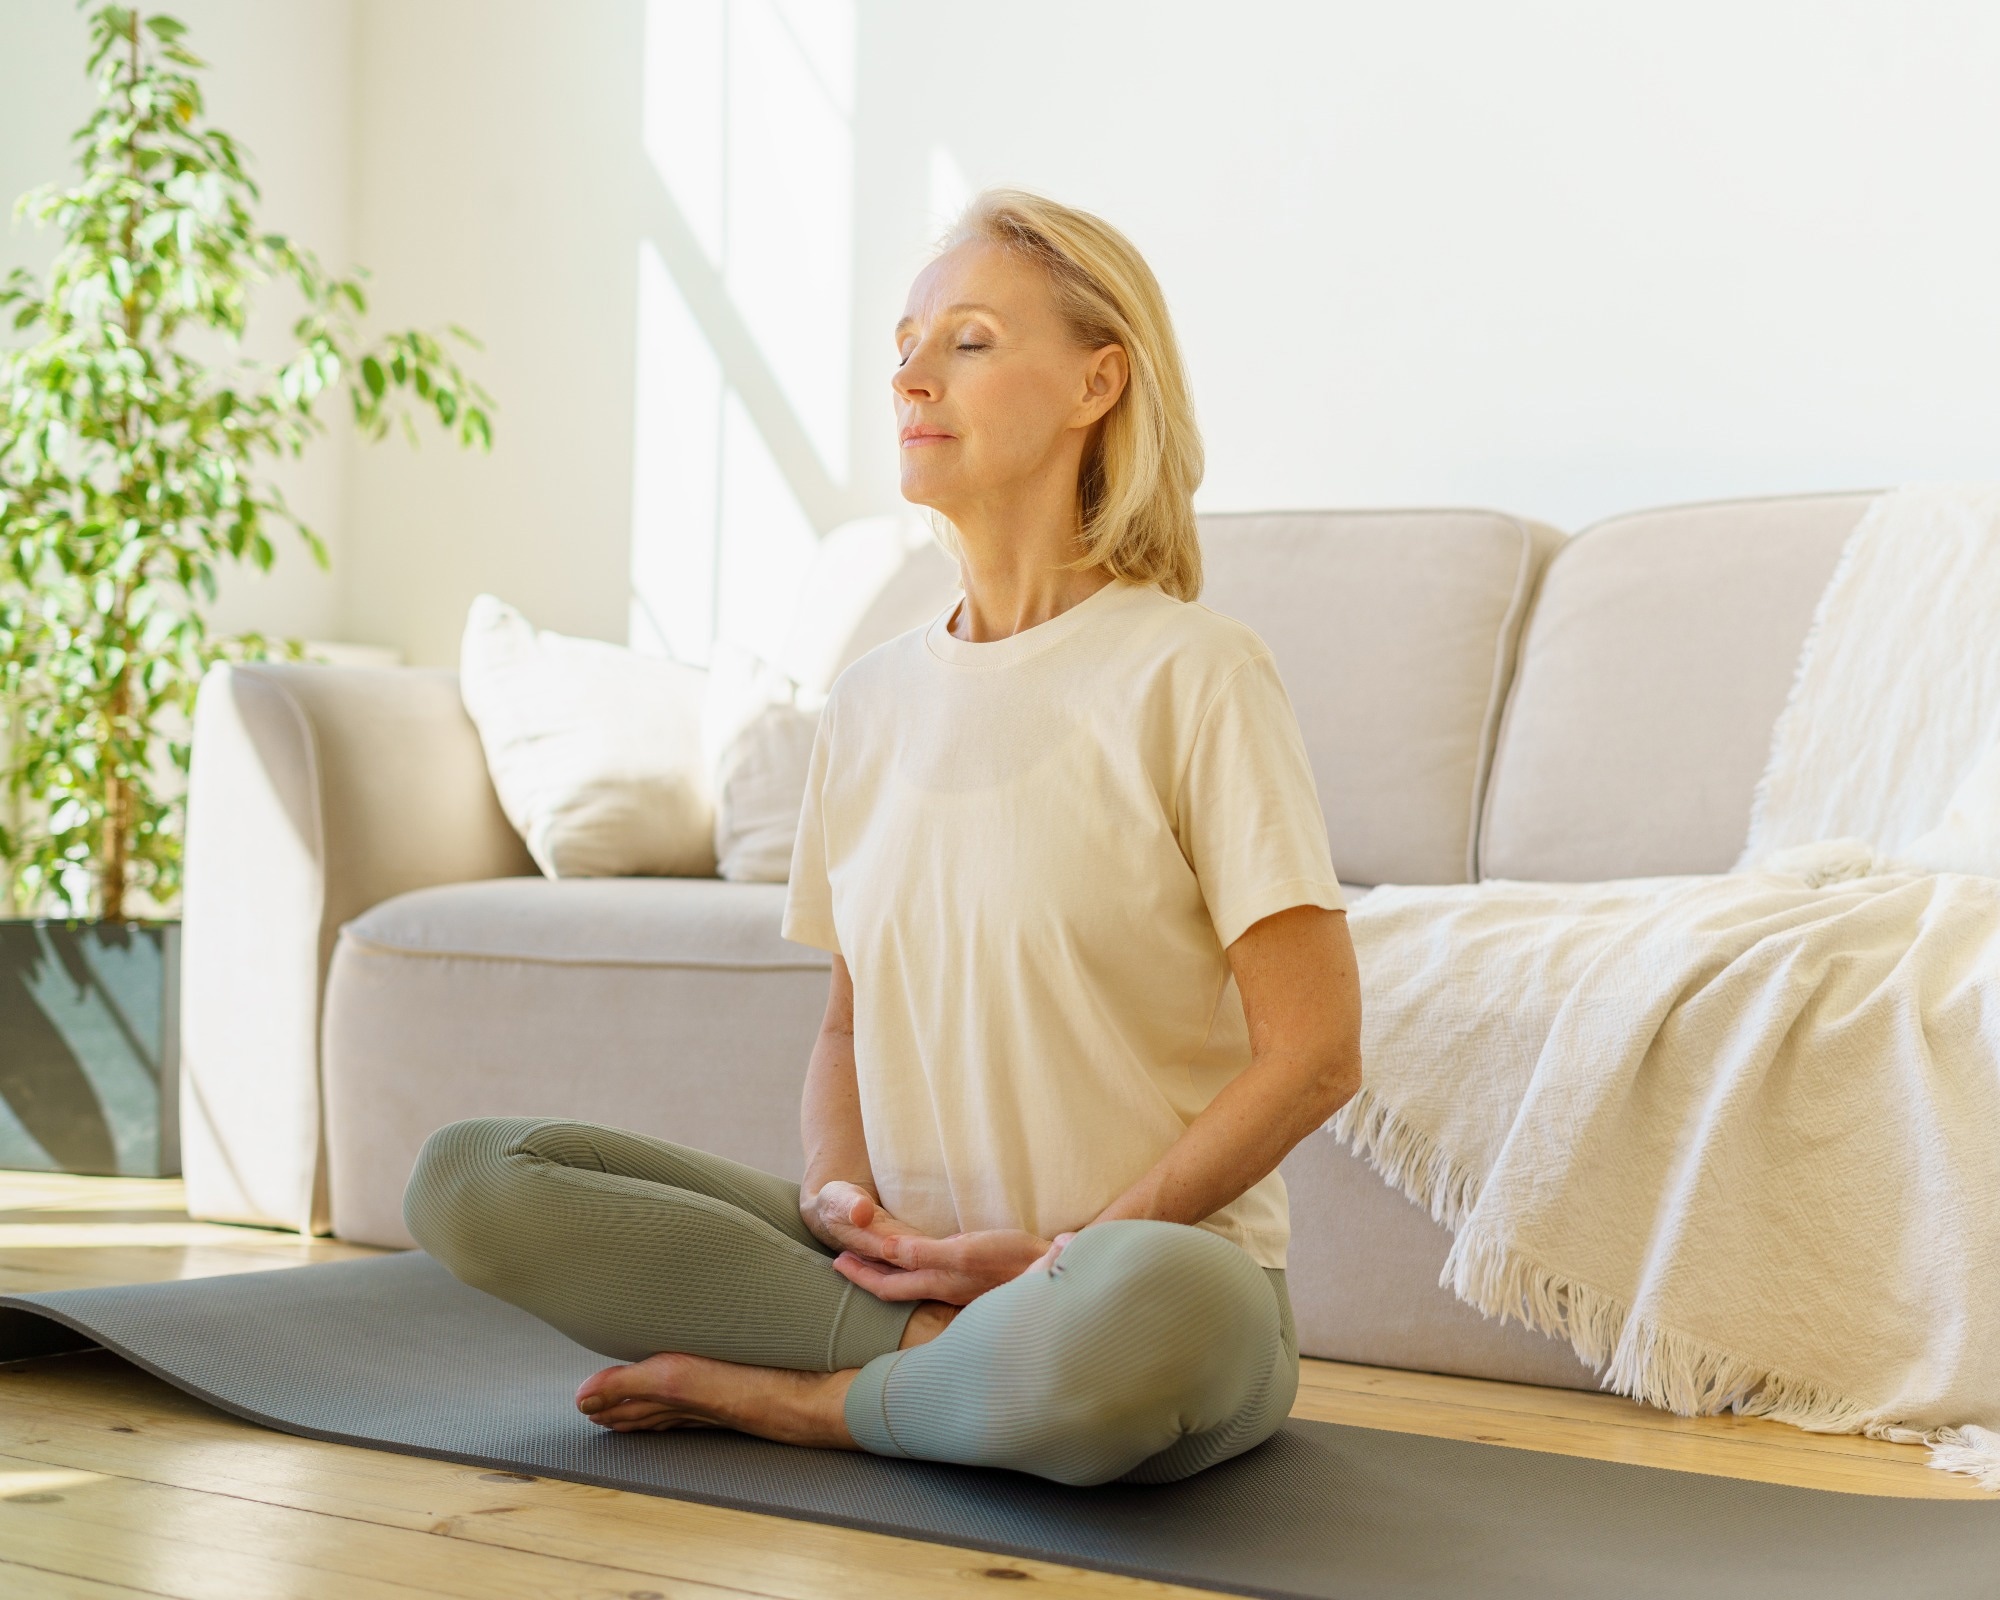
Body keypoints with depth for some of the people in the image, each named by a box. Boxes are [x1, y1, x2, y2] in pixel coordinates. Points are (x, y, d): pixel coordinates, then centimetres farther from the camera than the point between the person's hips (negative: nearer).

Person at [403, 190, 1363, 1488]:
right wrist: (842, 1194, -4)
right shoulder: (873, 701, 11)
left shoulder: (1191, 673, -7)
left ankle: (790, 1397, -12)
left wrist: (1059, 1256, -11)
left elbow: (1313, 1052, -10)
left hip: (1161, 1273, -4)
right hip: (911, 1261, 5)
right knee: (470, 1177, -10)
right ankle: (965, 1358, -12)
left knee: (1140, 1309, -42)